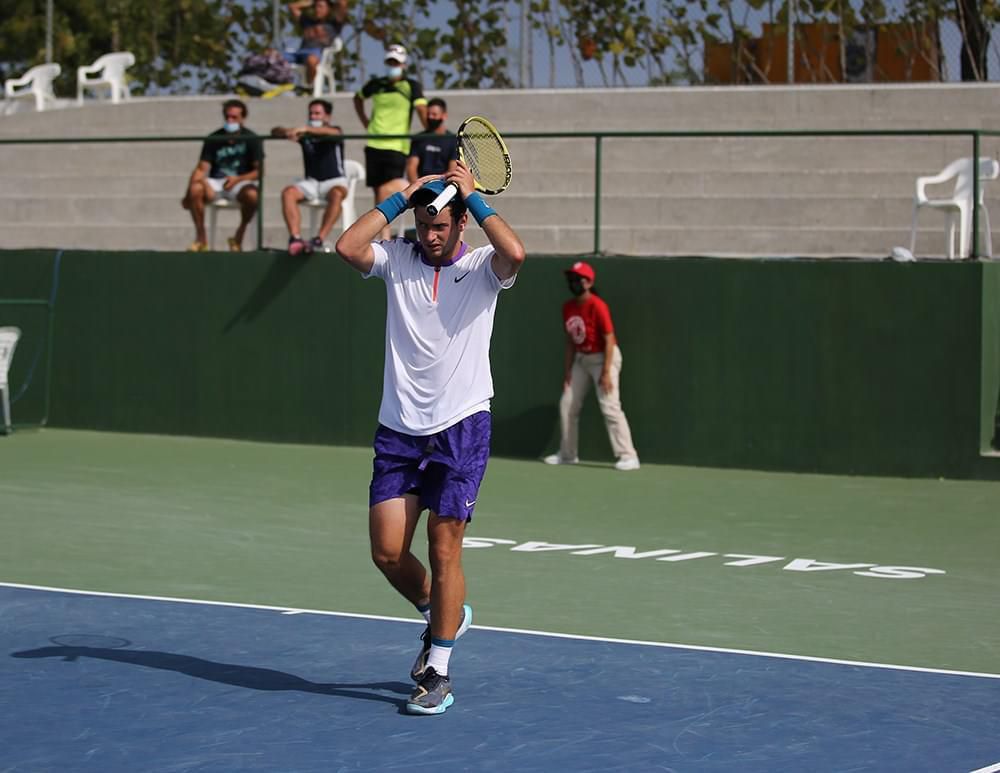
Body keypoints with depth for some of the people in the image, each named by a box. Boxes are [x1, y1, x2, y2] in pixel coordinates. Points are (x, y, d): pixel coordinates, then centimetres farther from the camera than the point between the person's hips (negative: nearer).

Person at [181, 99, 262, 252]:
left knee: (252, 195, -36)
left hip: (240, 183, -1)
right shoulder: (214, 139, 3)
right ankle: (201, 238, -15)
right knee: (196, 189, -31)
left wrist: (238, 179, -23)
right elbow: (202, 168, -4)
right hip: (216, 183, 1)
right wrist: (188, 194, -21)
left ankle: (239, 237, -10)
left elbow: (258, 171, -4)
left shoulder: (250, 139, 0)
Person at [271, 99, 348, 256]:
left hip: (334, 180, -3)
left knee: (337, 194, -38)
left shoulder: (335, 133, 1)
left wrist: (306, 129, -40)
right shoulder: (304, 135, 10)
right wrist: (287, 132, -25)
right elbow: (275, 132, 0)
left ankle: (320, 239, -44)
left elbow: (333, 133, -26)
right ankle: (295, 238, -41)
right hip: (311, 182, 3)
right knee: (288, 193, -26)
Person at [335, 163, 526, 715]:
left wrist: (472, 197, -14)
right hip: (398, 431, 3)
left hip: (461, 428, -3)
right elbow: (347, 246, -13)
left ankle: (438, 673, 6)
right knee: (387, 553, 2)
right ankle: (443, 616, 31)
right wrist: (401, 197, -8)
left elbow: (515, 253, -25)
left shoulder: (482, 266, -1)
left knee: (444, 550, -5)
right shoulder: (397, 260, 5)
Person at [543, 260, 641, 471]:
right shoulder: (568, 307, 2)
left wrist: (606, 372, -24)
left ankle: (628, 457, -18)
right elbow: (570, 340, 10)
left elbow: (609, 340, -21)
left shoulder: (597, 306, -21)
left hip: (603, 357, -8)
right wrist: (568, 370, 7)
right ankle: (567, 454, 23)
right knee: (567, 404, 10)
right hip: (581, 358, 8)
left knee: (610, 406, -18)